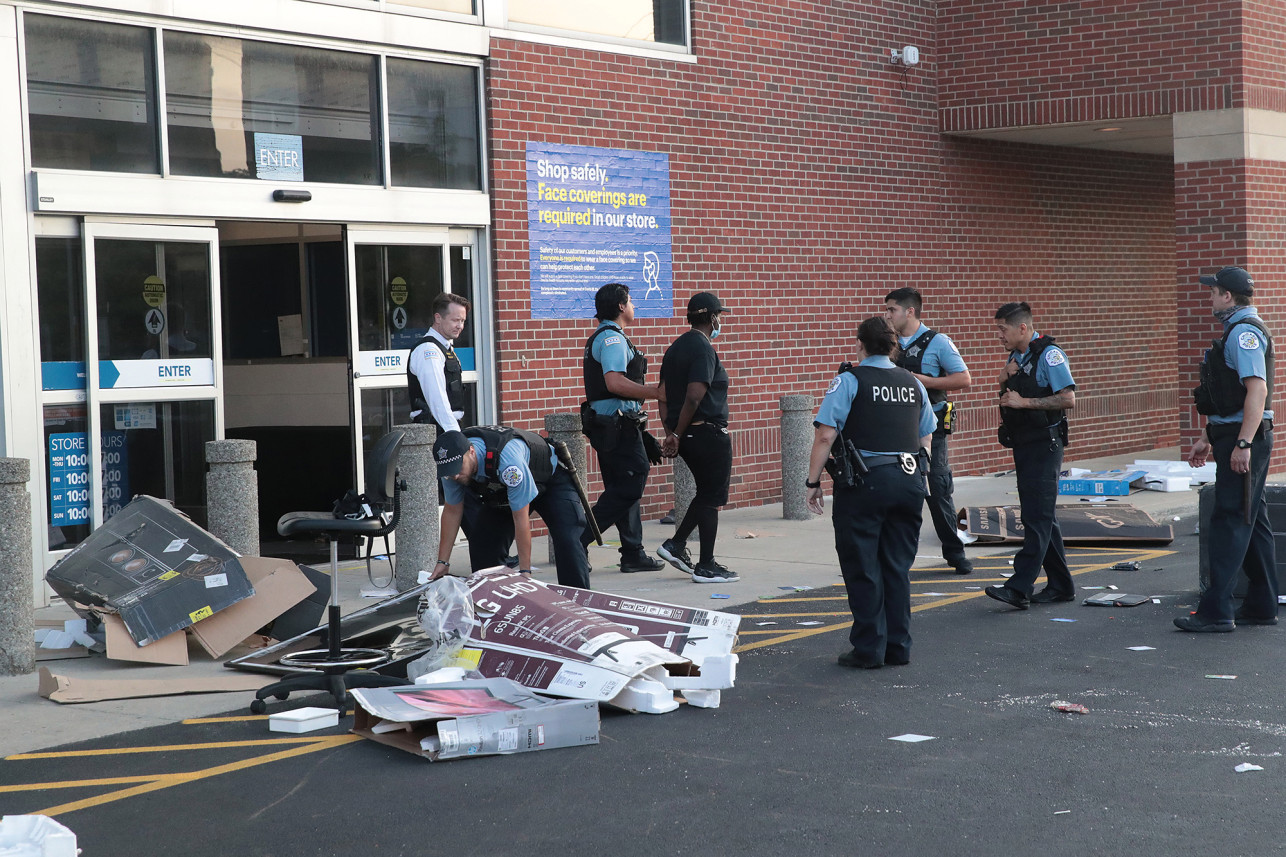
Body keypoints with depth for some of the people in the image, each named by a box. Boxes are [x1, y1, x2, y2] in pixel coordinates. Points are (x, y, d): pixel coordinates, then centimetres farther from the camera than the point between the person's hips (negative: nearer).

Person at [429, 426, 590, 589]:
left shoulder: (507, 459, -44)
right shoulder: (452, 461, -24)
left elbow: (521, 518, -37)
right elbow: (452, 510, -9)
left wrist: (524, 570, -33)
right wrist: (443, 562, -8)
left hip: (551, 478, -6)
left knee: (567, 542, -22)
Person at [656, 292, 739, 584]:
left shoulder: (676, 347, 13)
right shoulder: (703, 349, -15)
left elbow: (663, 396, 10)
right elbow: (694, 397, -22)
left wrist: (671, 433, 5)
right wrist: (678, 435, -13)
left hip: (687, 436, 9)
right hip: (708, 433, -9)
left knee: (707, 493, 21)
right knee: (712, 498, 0)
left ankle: (676, 544, 18)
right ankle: (706, 567, 5)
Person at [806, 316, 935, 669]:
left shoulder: (849, 381, -4)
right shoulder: (913, 383, 12)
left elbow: (825, 434, -11)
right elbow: (926, 438, 18)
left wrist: (813, 482, -5)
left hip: (864, 482, -5)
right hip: (909, 481, 5)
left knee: (863, 569, 3)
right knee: (898, 568, 12)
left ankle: (869, 649, 5)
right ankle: (898, 647, 16)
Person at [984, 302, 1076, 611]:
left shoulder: (1049, 354, -12)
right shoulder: (1015, 356, 15)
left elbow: (1068, 399, -20)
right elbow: (1007, 397, 26)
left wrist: (1024, 402, -19)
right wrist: (1003, 378, 5)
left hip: (1043, 445, -9)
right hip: (1022, 444, 10)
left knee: (1037, 517, -11)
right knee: (1042, 516, 12)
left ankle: (1019, 587, -17)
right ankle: (1060, 585, 19)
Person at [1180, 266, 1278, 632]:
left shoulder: (1244, 332, -15)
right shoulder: (1238, 331, 19)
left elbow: (1258, 389, -25)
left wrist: (1243, 444, -29)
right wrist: (1207, 439, 26)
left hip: (1244, 438, -11)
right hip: (1235, 437, 11)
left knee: (1230, 522, -11)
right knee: (1252, 521, 13)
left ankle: (1216, 611, -12)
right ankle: (1261, 606, 18)